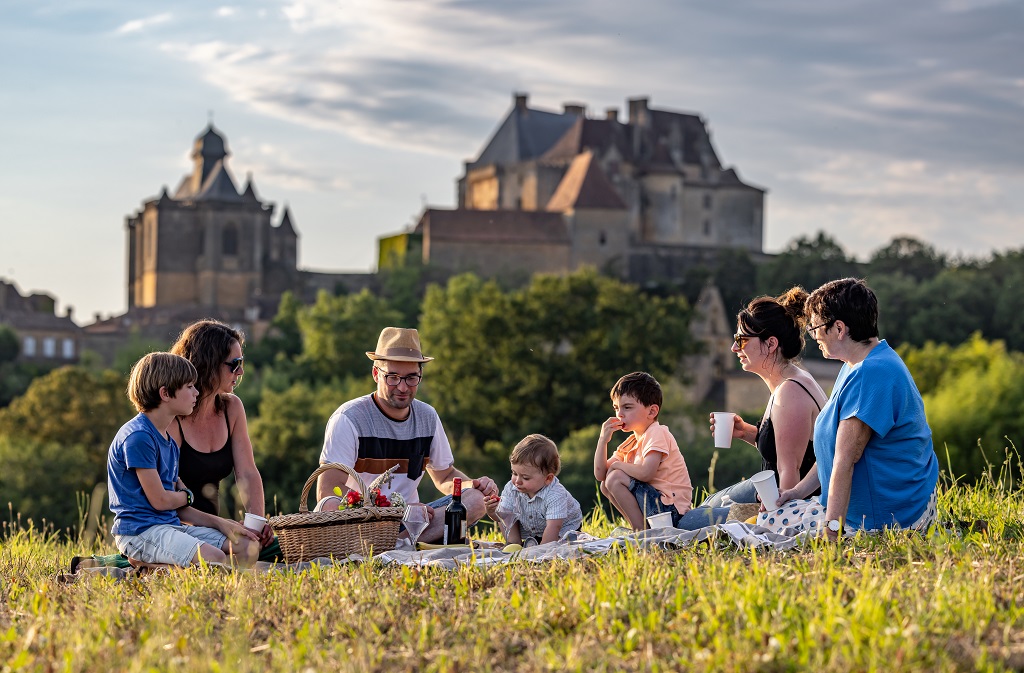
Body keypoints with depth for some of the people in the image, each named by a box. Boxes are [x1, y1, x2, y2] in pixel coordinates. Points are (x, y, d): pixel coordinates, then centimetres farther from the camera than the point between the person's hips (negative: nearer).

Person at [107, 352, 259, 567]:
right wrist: (187, 495, 8)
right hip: (140, 530, -10)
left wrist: (220, 523, 4)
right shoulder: (138, 437, -13)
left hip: (171, 525, 10)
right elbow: (160, 500, -13)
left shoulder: (169, 441, 18)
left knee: (248, 547, -1)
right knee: (213, 558, -30)